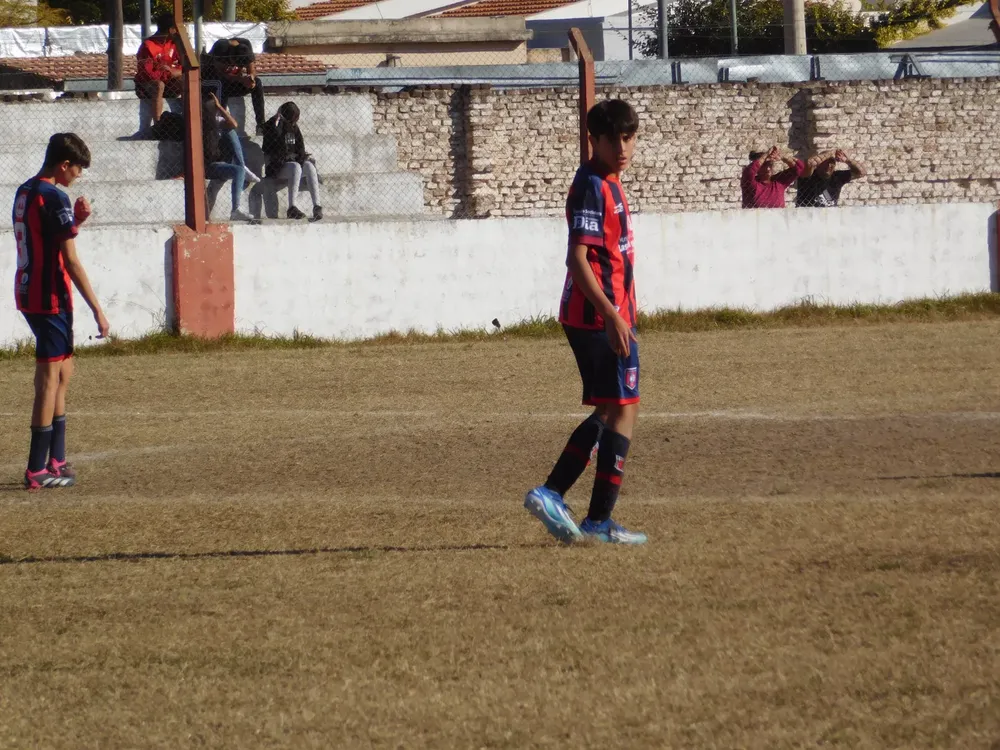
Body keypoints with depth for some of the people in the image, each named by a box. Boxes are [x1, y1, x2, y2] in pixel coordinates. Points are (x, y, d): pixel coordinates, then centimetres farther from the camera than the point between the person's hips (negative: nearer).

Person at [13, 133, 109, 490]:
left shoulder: (25, 192, 12)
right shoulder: (55, 198, -16)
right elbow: (71, 261, -18)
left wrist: (75, 222, 7)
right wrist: (97, 310, -15)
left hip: (29, 295, 9)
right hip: (50, 298, -9)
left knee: (62, 371, 18)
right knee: (50, 379, -5)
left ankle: (56, 460, 20)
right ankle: (37, 470, -4)